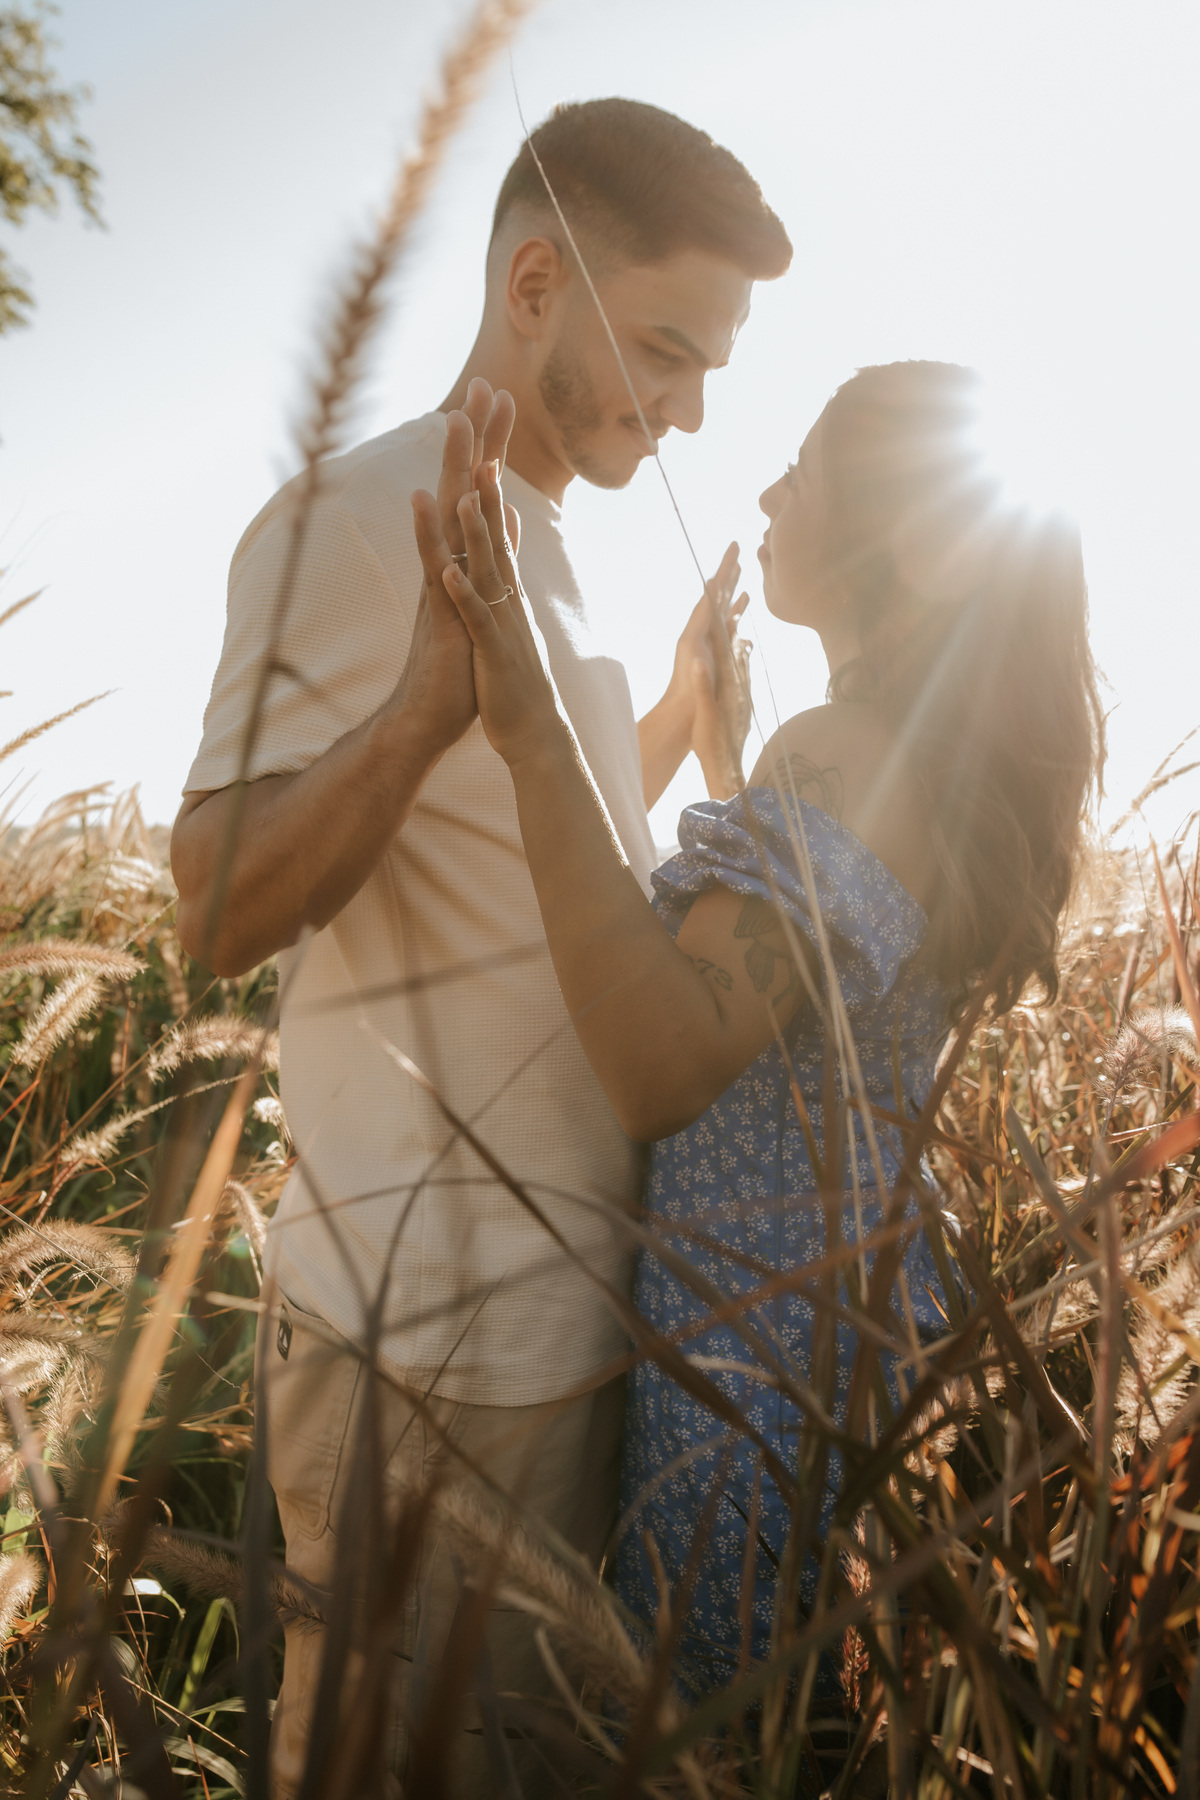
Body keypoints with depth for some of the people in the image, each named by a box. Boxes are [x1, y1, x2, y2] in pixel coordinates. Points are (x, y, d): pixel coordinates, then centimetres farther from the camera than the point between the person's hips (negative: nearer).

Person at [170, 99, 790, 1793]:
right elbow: (219, 908, -21)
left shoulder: (545, 555, 16)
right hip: (434, 1334, -9)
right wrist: (435, 694, -35)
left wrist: (682, 712, 15)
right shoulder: (361, 517, -12)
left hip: (577, 1300, 9)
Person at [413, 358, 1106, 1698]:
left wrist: (536, 735, -43)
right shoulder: (959, 767, 7)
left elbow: (661, 1071, -38)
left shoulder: (842, 757, -23)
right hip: (872, 1303, 10)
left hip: (768, 1332, -10)